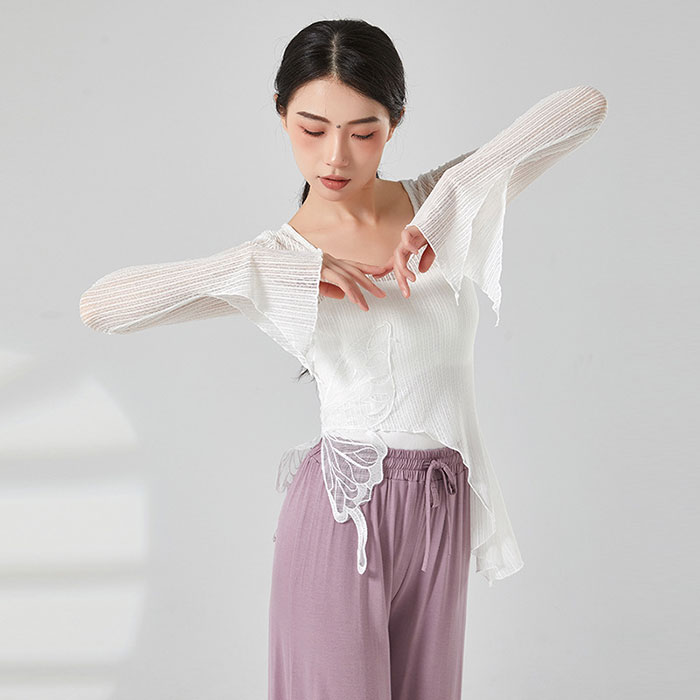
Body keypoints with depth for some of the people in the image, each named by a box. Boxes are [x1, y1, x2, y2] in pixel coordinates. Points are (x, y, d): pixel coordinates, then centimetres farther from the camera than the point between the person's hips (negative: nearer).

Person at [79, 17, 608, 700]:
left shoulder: (448, 201, 2)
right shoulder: (272, 261, -3)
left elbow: (586, 104, -8)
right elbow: (98, 307, -14)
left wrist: (444, 206, -17)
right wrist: (286, 271, -18)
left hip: (442, 515, 3)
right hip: (341, 514, -2)